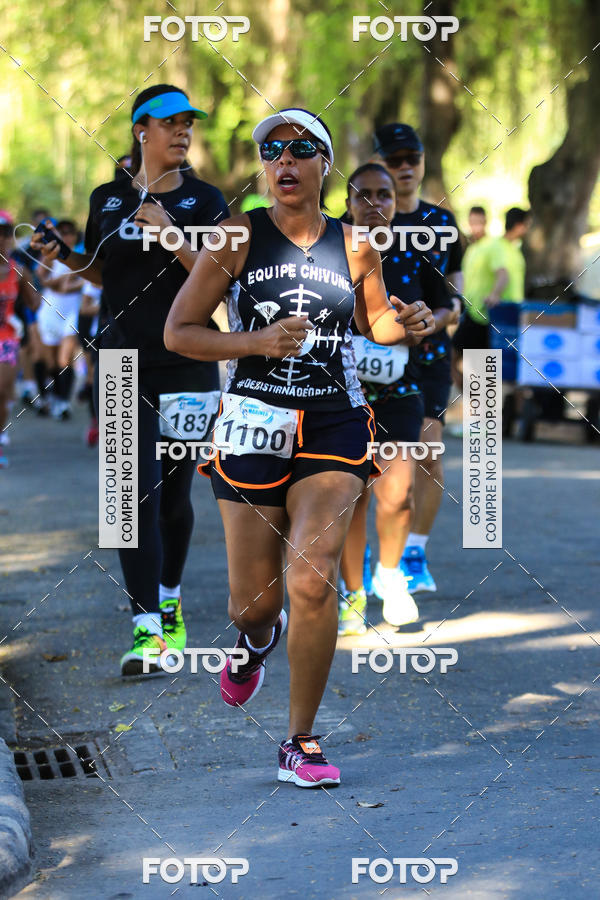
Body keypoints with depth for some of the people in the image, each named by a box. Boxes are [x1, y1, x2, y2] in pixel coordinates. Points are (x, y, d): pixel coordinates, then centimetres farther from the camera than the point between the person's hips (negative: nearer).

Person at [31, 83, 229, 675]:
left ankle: (169, 600, 31)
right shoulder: (108, 199, 8)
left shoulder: (204, 200, 2)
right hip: (124, 366, 1)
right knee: (135, 496, -9)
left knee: (174, 495, 8)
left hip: (187, 365, -1)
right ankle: (148, 631, -13)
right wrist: (65, 257, 1)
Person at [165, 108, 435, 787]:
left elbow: (375, 320, 24)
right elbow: (177, 332, -2)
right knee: (253, 601, 3)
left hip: (334, 425, 1)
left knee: (313, 583, -15)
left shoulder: (355, 245, 5)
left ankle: (300, 743, -1)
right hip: (253, 424, -1)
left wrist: (405, 323, 0)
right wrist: (259, 341, -16)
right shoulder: (238, 237, -2)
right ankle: (256, 642, 44)